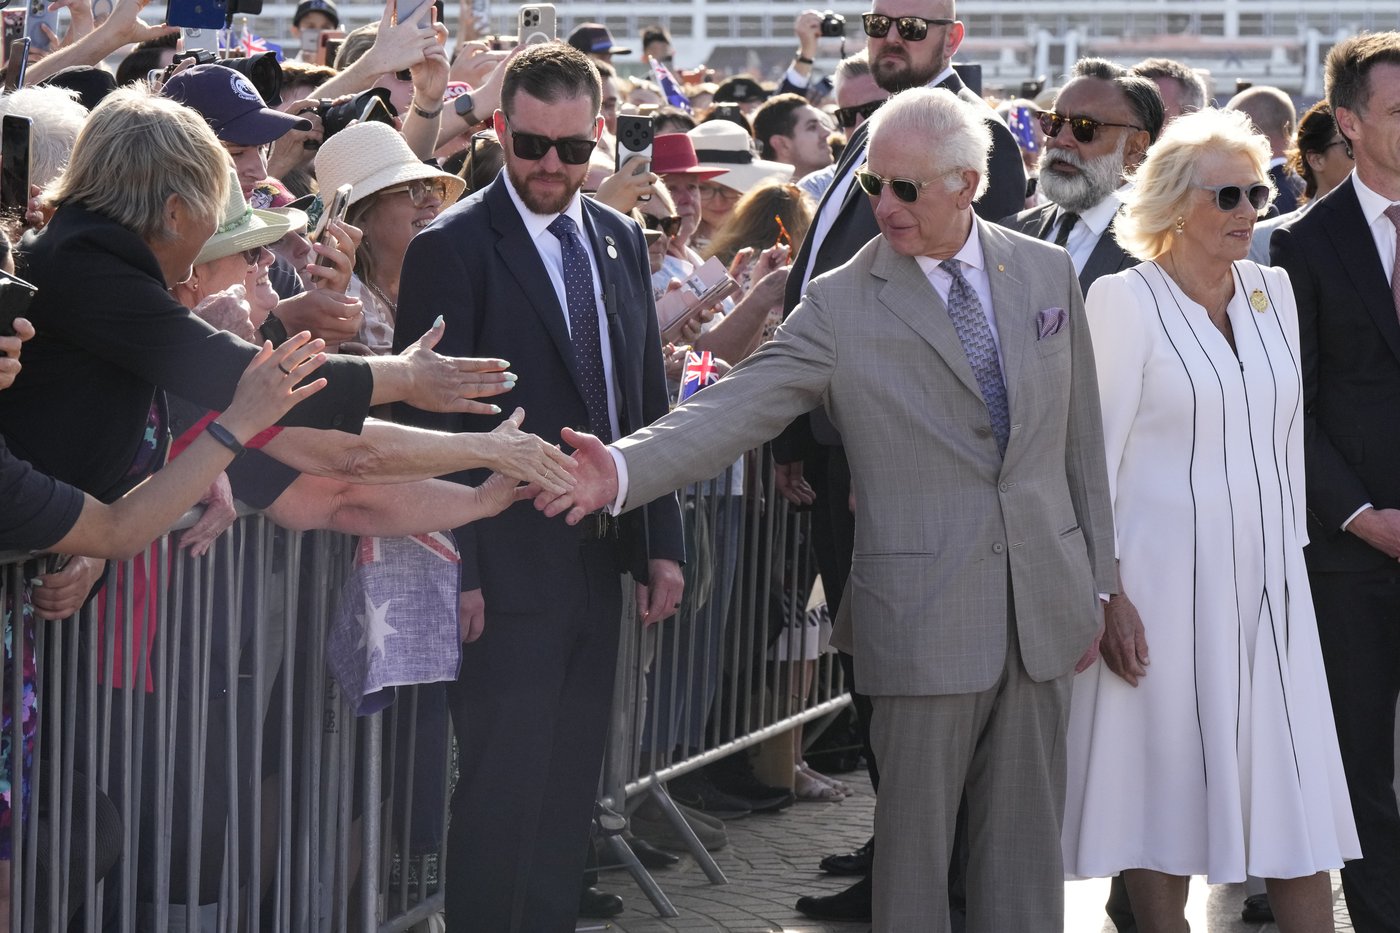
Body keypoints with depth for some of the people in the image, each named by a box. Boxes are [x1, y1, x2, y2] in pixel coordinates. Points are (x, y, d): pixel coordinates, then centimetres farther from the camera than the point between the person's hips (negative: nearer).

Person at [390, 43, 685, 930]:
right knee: (505, 788, -3)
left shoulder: (622, 241, 11)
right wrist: (456, 573, -14)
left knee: (572, 784, 12)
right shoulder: (452, 248, -9)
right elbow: (430, 424, -11)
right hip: (509, 566, -6)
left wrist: (662, 542, 11)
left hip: (600, 558, 6)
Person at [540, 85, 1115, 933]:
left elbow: (1081, 438, 11)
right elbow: (733, 411, -14)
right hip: (925, 621, -3)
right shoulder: (840, 305, -5)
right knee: (915, 845, 4)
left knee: (1026, 847, 10)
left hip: (1044, 605, 3)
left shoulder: (1047, 272, 6)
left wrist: (1095, 582, 11)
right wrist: (623, 468, -31)